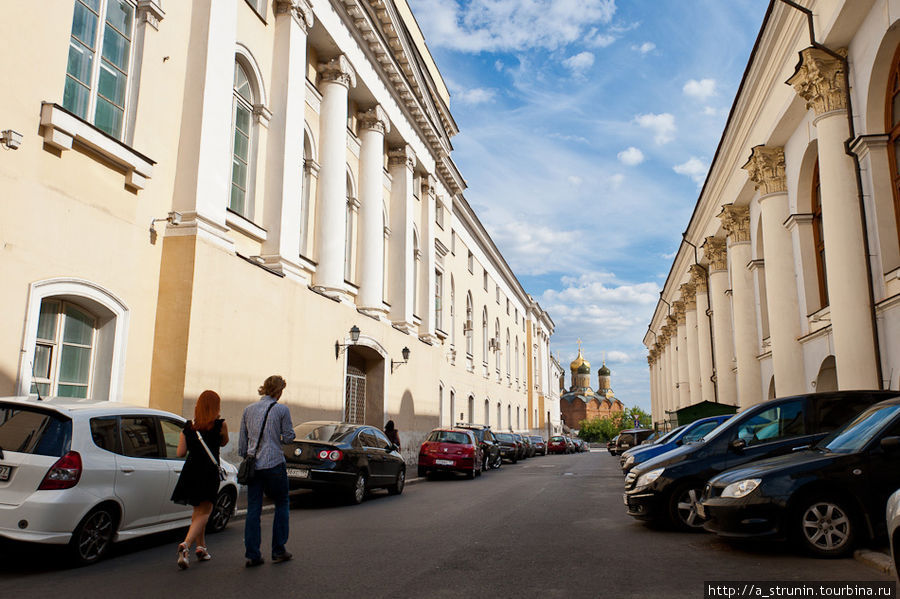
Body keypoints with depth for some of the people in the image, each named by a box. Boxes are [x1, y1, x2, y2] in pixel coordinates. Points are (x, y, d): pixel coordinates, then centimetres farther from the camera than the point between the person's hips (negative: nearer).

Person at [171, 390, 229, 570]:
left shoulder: (187, 426, 4)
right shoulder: (219, 425, -6)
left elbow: (180, 453, 2)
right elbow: (224, 442, 12)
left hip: (190, 472, 5)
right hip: (209, 473, -5)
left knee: (198, 511, 21)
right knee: (203, 512, 1)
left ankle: (201, 548, 27)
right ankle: (186, 545, -19)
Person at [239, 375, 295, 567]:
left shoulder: (248, 409, 8)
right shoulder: (282, 409, -5)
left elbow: (242, 440, 13)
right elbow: (288, 437, -2)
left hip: (253, 465, 4)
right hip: (274, 464, -4)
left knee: (253, 509, 6)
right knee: (281, 505, 11)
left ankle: (252, 554, 5)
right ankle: (278, 551, 14)